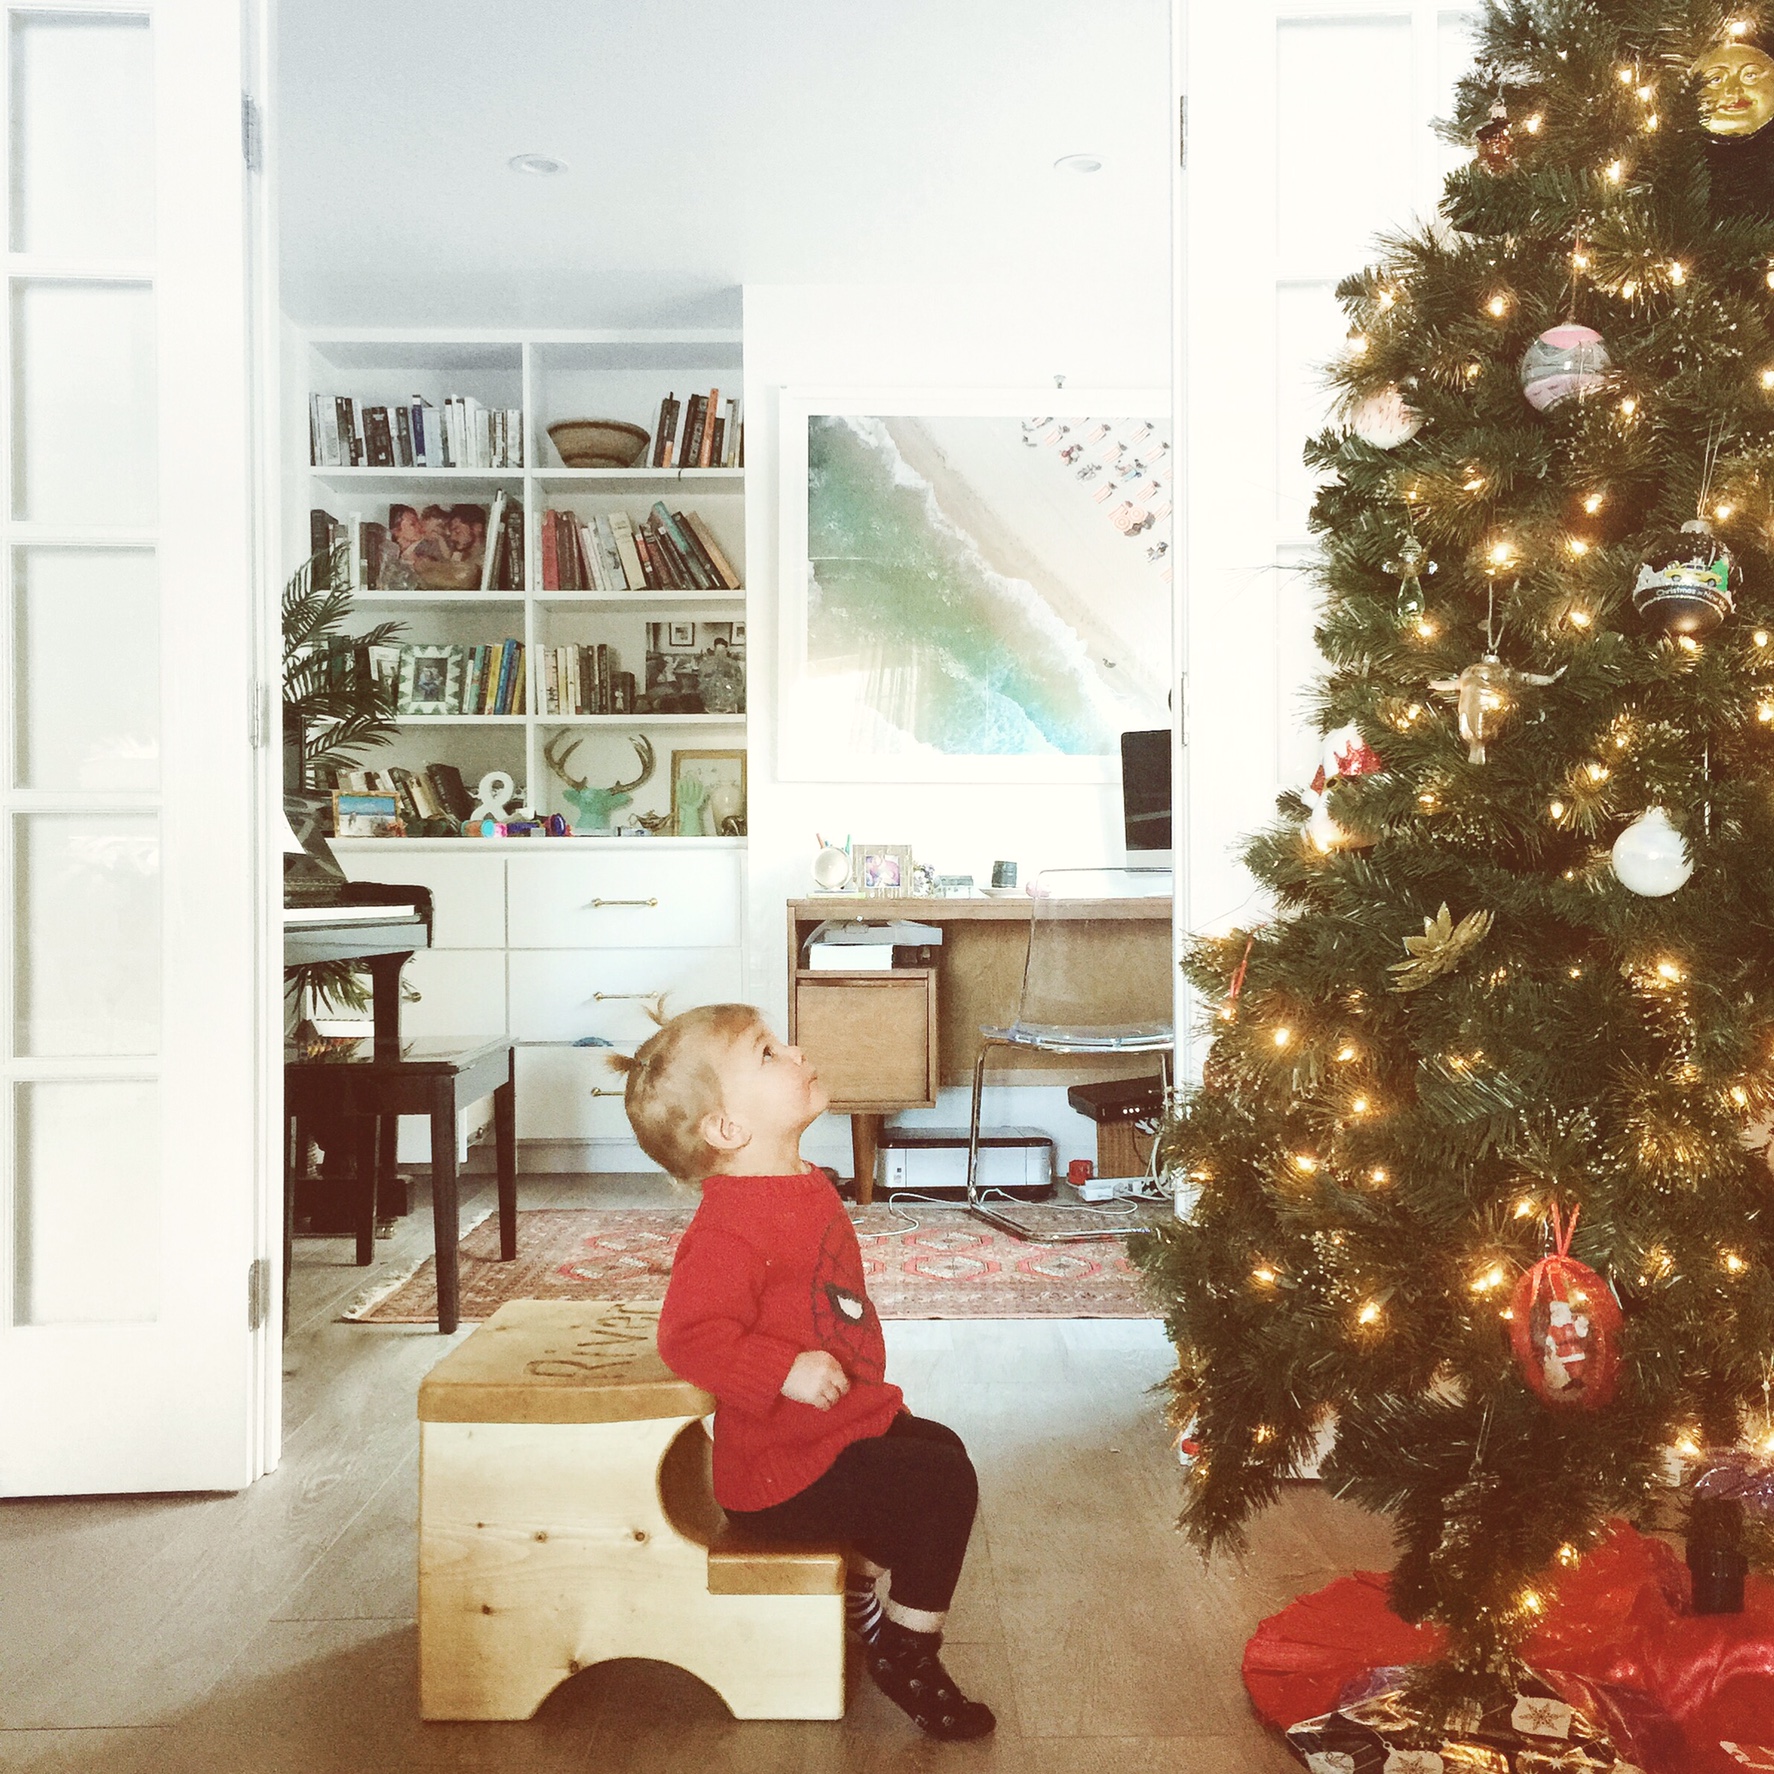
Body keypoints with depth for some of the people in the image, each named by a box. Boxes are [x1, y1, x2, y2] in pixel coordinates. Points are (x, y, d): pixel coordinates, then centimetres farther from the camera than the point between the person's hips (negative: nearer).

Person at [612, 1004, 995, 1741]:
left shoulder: (805, 1187, 5)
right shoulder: (731, 1225, -27)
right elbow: (690, 1334, -34)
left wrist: (871, 1393, 22)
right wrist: (787, 1371, -37)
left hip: (846, 1423, 10)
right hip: (784, 1469, -10)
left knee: (941, 1447, 21)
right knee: (941, 1486, -14)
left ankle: (857, 1593, 34)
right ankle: (907, 1660, 7)